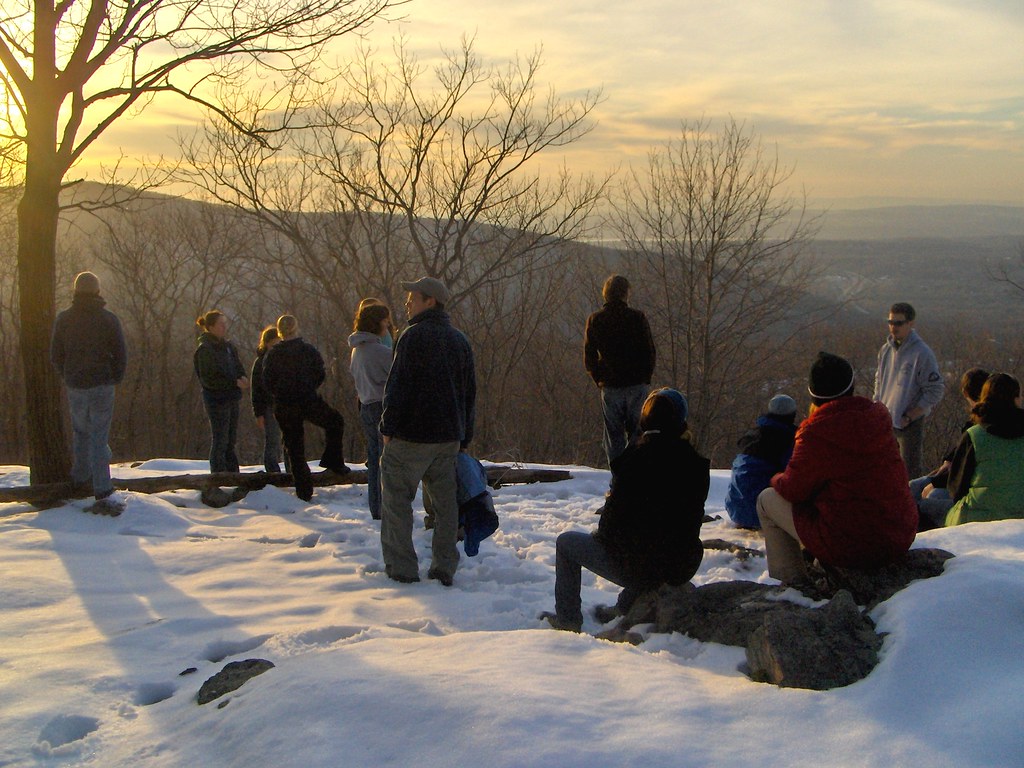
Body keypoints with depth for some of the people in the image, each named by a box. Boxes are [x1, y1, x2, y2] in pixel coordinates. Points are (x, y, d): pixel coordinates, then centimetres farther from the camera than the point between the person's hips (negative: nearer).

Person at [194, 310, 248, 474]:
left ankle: (233, 474, 21)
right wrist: (235, 383, -20)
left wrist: (242, 378, -7)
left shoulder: (227, 345, 11)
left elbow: (238, 367, 16)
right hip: (216, 399, -8)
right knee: (219, 440, -4)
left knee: (230, 440, 14)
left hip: (231, 398, 8)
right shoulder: (204, 349, -13)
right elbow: (208, 378, -18)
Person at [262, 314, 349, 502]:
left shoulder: (272, 353, -2)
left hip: (284, 407, 2)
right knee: (335, 422, 23)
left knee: (294, 448, 8)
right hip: (309, 402, -2)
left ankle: (304, 491, 9)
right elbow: (321, 374, -2)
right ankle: (333, 461, 16)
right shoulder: (308, 349, -4)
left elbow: (267, 381, -1)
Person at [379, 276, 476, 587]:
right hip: (449, 438, 7)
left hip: (411, 435, -7)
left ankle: (402, 568, 1)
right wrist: (463, 438, 19)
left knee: (396, 500, 3)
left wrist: (388, 427, -6)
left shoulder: (414, 335, -11)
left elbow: (398, 386, -14)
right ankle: (444, 569, 11)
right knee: (445, 503, 10)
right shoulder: (460, 340, 13)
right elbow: (470, 392, 16)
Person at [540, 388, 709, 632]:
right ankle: (625, 609, 45)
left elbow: (616, 509, -9)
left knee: (566, 542, 18)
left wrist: (604, 537, 12)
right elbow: (693, 516, 6)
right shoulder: (697, 462, -4)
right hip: (682, 569, 5)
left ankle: (567, 618, 23)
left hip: (634, 566, -5)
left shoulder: (636, 456, -16)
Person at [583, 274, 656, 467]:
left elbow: (589, 359, 3)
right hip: (637, 384, -1)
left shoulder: (594, 320, 1)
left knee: (614, 435, 7)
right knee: (637, 433, 7)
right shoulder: (637, 317, -4)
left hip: (610, 386, 1)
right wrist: (646, 378, 10)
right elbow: (651, 353, -2)